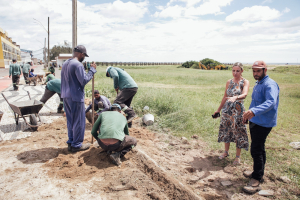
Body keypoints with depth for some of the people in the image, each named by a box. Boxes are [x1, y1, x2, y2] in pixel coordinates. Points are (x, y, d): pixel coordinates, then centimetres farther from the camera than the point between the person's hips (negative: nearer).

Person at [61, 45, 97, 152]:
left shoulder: (65, 64, 15)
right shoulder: (78, 64, -15)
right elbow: (84, 81, -19)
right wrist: (92, 70, -11)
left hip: (66, 96, 9)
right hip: (76, 97, -9)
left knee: (70, 121, 16)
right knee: (78, 122, 1)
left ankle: (71, 142, 25)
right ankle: (76, 145, 9)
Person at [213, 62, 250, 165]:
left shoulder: (245, 82, -7)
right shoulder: (229, 82, 7)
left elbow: (244, 94, -27)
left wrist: (235, 97, -47)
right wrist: (219, 109, 17)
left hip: (238, 110, -4)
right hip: (227, 110, 5)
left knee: (238, 132, 2)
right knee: (226, 131, 12)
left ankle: (238, 156, 18)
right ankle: (226, 151, 31)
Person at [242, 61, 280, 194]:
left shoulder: (270, 84, -19)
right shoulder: (257, 85, 13)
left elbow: (270, 102, -37)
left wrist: (254, 111, -51)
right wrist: (248, 114, 29)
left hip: (263, 123, -9)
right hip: (255, 121, 10)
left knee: (256, 150, -8)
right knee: (259, 149, 19)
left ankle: (256, 181, 1)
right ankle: (258, 173, 33)